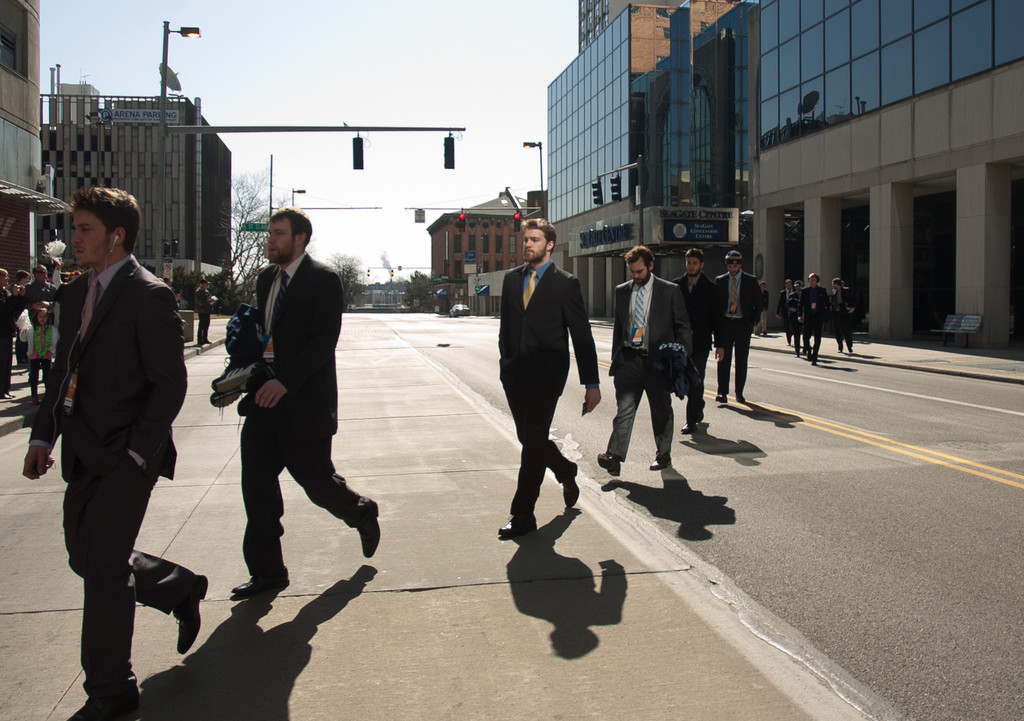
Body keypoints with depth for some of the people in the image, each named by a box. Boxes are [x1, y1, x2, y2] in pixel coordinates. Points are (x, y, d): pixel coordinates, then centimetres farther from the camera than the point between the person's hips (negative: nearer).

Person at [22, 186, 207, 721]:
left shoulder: (148, 295, -12)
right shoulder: (76, 293, 13)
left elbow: (170, 384, -14)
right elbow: (62, 371, 18)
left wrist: (135, 452, -16)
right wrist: (42, 436, 9)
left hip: (126, 456, -8)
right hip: (83, 455, 8)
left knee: (103, 570, -2)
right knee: (86, 558, 16)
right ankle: (181, 588, 38)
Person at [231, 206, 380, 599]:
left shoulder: (323, 279, -10)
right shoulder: (266, 278, 14)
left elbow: (324, 340, -18)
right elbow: (260, 332, 17)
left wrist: (285, 381, -26)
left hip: (304, 401, -7)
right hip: (264, 400, 7)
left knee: (315, 479, 4)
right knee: (257, 487, 4)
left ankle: (362, 513, 36)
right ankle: (267, 571, 16)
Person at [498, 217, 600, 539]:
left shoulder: (565, 283, -4)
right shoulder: (511, 278, 11)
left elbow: (582, 335, -4)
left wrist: (591, 383, -7)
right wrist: (505, 359, 10)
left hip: (546, 373, -5)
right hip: (514, 373, 5)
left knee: (533, 441, -4)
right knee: (528, 437, 13)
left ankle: (523, 515, 4)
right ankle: (565, 470, 42)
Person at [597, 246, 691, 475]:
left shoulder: (670, 291, 1)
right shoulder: (622, 291, 10)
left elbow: (683, 327, 4)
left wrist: (682, 355, -7)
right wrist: (615, 358, 13)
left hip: (658, 360, -2)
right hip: (629, 359, 2)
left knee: (661, 411, 10)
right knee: (624, 408, -8)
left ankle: (663, 455, 24)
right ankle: (614, 457, -14)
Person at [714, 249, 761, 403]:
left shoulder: (751, 281, 3)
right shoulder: (720, 281, 6)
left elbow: (758, 303, 7)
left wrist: (752, 322, -2)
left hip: (743, 324, 0)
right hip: (725, 323, 0)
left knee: (742, 360, 4)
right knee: (724, 359, -4)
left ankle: (739, 393, 12)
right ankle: (722, 393, -3)